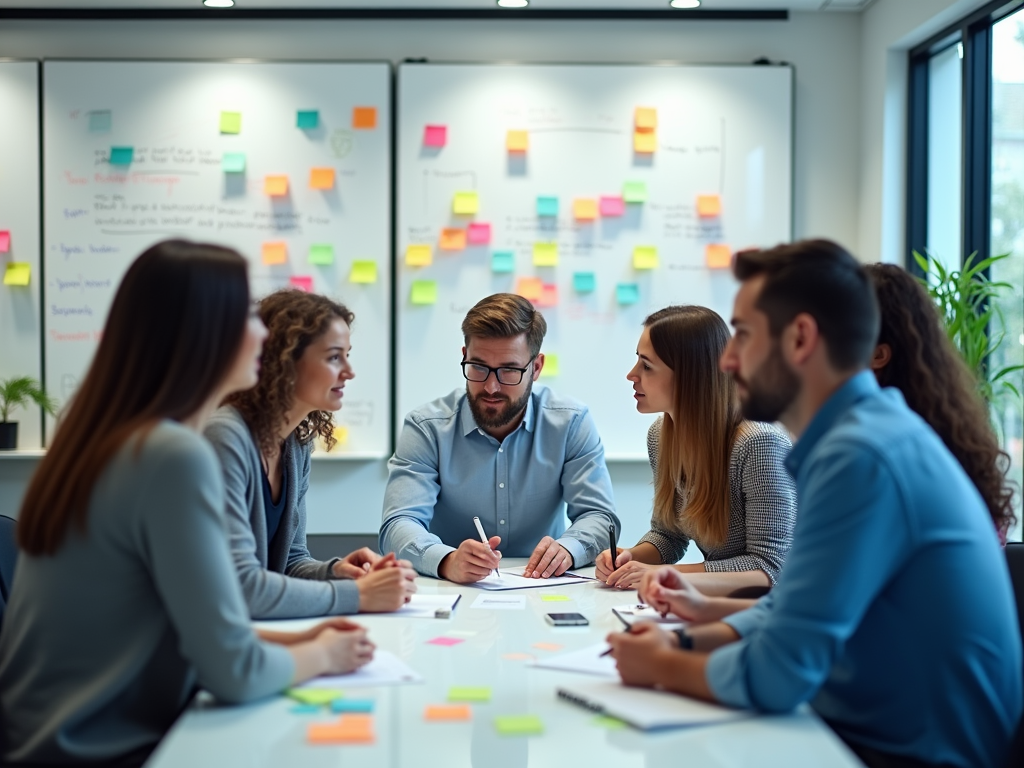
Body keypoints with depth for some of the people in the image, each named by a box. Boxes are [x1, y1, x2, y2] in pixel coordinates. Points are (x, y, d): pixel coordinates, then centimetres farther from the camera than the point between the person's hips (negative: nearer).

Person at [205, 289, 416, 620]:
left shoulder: (297, 443, 4)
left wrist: (334, 571, -6)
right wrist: (356, 595, -20)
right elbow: (237, 585, -25)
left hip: (261, 633, 7)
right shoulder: (225, 437, -19)